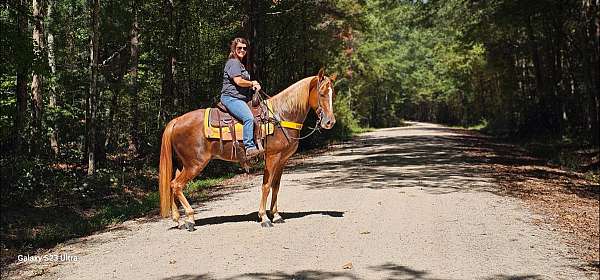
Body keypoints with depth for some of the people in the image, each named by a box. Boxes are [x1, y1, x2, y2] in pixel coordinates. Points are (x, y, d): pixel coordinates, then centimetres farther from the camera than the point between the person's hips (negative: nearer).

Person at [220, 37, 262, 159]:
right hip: (231, 98, -11)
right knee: (249, 118, -30)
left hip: (240, 99, 11)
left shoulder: (240, 64, 26)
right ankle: (250, 148, -33)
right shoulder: (233, 63, -6)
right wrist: (252, 83, -2)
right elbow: (239, 81, -17)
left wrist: (253, 85, 6)